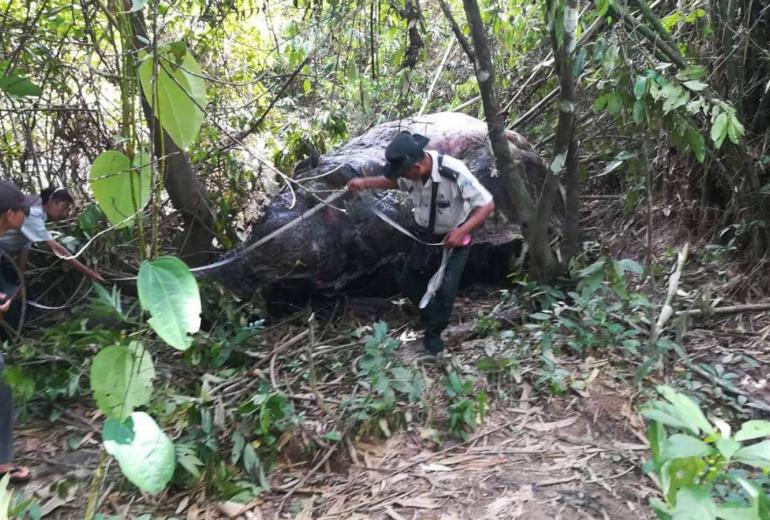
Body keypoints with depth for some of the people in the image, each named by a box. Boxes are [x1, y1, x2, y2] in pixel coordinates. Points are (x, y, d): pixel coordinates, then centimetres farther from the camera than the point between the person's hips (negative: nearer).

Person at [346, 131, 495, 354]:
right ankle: (430, 317, 39)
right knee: (409, 283, 14)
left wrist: (462, 230, -42)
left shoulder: (455, 173, -36)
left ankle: (433, 335, 19)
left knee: (445, 292, -6)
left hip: (453, 239, -5)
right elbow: (394, 182, 6)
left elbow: (487, 205, -29)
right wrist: (364, 182, -7)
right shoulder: (410, 170, -19)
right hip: (424, 235, 6)